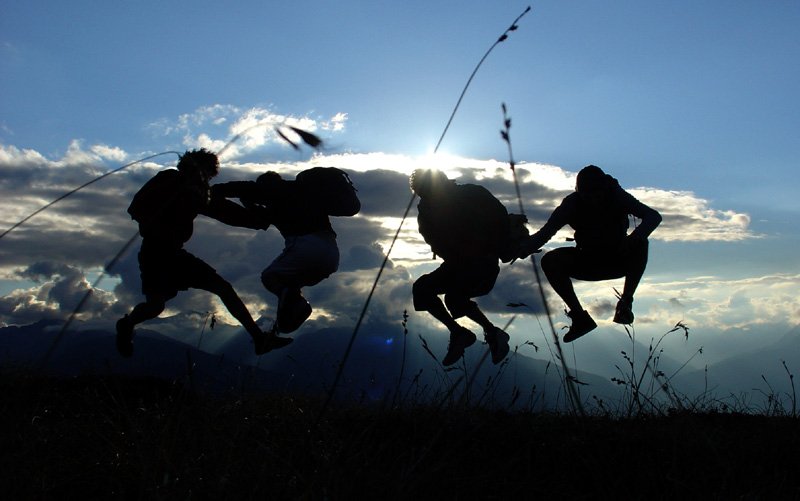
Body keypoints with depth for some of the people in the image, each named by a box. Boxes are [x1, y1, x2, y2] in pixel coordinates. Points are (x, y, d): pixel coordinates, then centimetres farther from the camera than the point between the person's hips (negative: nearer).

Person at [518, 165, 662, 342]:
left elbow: (654, 216, -24)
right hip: (586, 262, 1)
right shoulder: (572, 203, -14)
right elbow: (545, 232, -18)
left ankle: (625, 302, -22)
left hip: (618, 259, -1)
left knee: (640, 244, -33)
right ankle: (580, 317, -21)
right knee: (550, 260, -25)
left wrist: (636, 236, -46)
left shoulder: (617, 196, -15)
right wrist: (522, 249, -40)